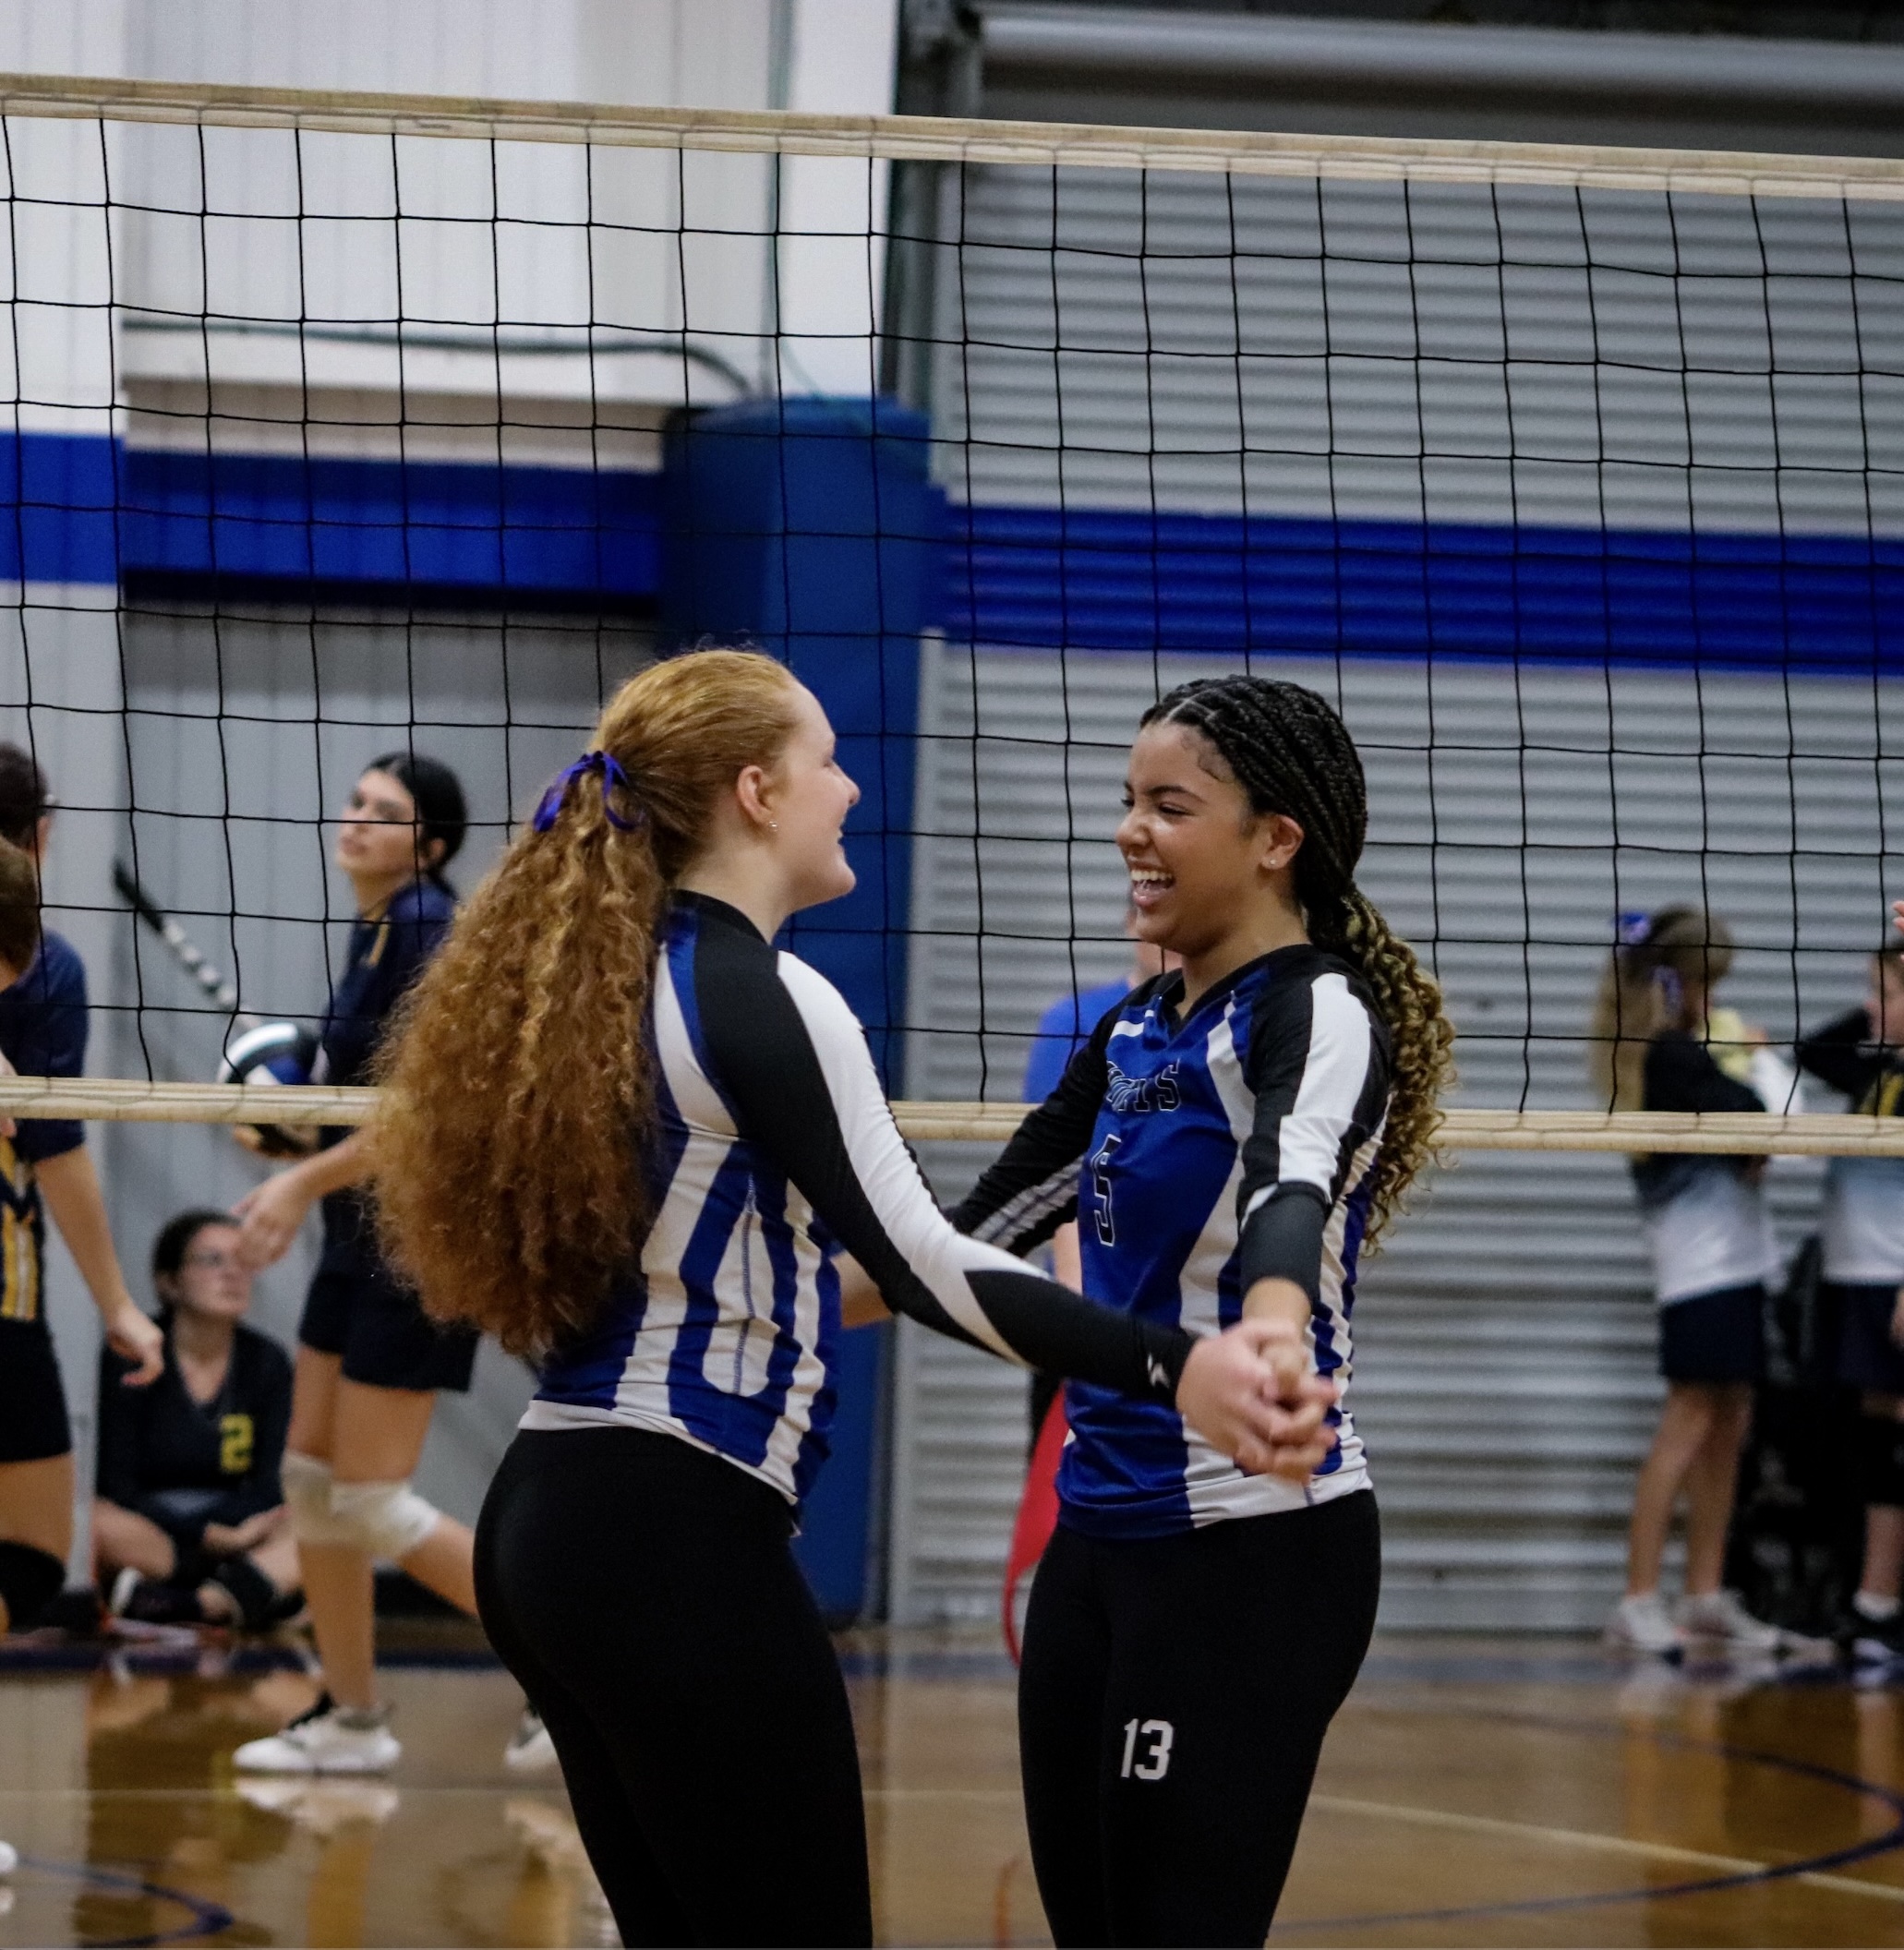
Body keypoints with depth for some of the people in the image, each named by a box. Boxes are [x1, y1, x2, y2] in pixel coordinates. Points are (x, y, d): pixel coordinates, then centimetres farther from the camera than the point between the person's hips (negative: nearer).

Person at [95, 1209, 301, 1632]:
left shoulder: (267, 1362, 7)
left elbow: (271, 1486, 0)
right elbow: (117, 1488, -10)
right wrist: (208, 1535, -20)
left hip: (232, 1533, 4)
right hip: (144, 1538, -4)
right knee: (97, 1523, -38)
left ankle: (188, 1605, -41)